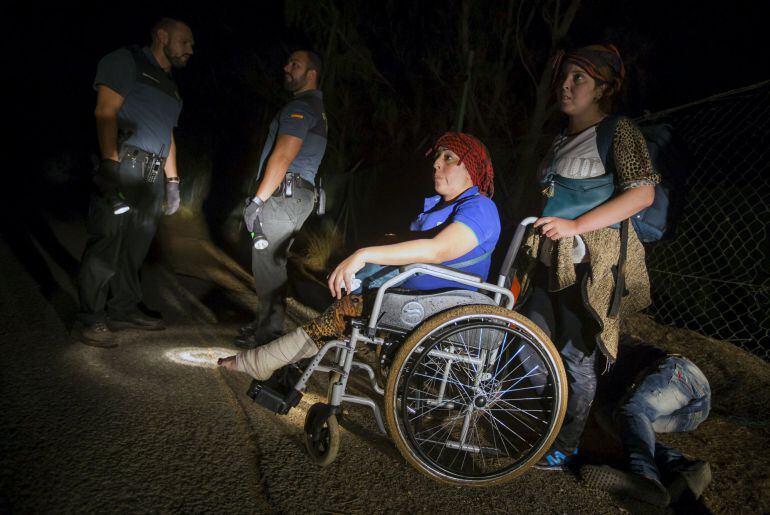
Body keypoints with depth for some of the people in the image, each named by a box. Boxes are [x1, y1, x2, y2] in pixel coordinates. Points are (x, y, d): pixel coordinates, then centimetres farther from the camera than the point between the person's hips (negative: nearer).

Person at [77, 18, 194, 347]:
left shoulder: (170, 86, 25)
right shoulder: (127, 61, 1)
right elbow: (106, 112, -10)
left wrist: (172, 180, 19)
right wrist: (110, 164, -20)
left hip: (153, 175, 8)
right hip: (123, 165, -8)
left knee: (136, 246, 11)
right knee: (107, 243, -7)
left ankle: (124, 310, 22)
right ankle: (93, 320, 1)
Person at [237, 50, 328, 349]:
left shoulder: (300, 106, -9)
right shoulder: (316, 107, 24)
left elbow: (283, 157, -19)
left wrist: (258, 199, -17)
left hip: (283, 194, -10)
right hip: (298, 194, 10)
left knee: (267, 264, -8)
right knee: (272, 262, 14)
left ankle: (268, 334, -2)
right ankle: (265, 324, 22)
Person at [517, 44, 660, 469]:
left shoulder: (618, 131, -6)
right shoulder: (562, 139, 17)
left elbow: (642, 193, -17)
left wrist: (575, 225, -22)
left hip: (591, 262, -8)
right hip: (553, 260, 8)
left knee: (576, 358, -1)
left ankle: (565, 449, 16)